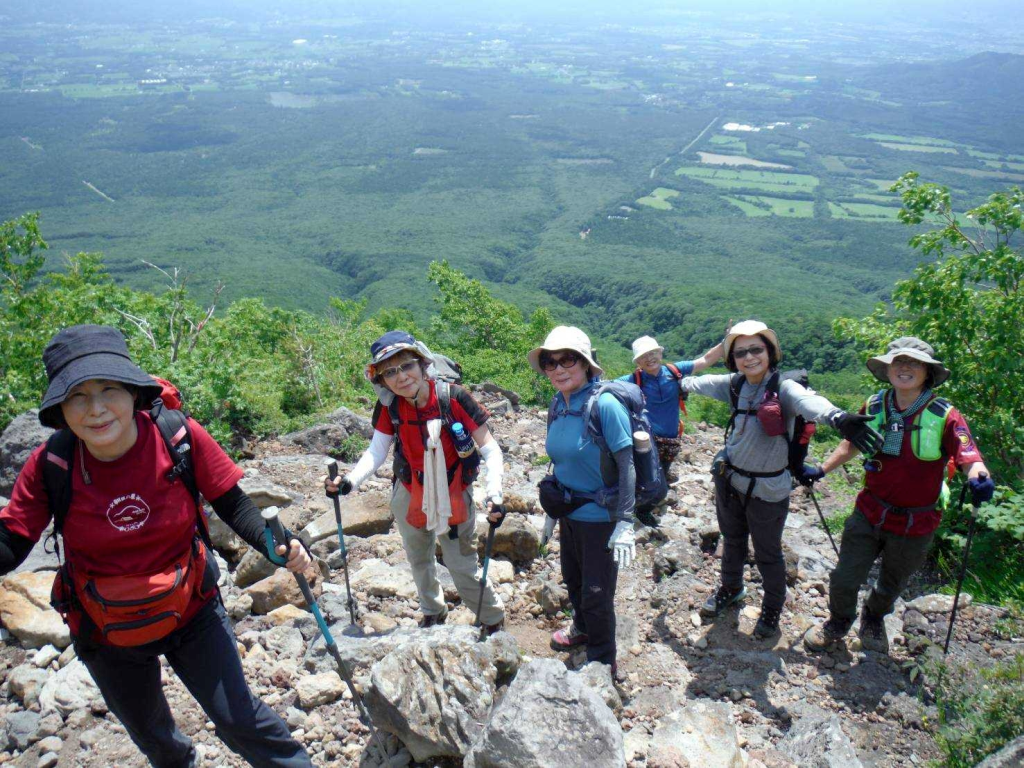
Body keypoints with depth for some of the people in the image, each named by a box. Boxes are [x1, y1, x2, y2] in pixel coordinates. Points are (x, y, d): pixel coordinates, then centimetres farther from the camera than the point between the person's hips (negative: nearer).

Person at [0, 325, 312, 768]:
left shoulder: (180, 437, -24)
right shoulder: (50, 465, -21)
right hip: (108, 632, 3)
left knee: (237, 718, 2)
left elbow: (232, 504, -15)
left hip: (191, 611, -2)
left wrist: (275, 546, -32)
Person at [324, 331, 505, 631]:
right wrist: (350, 481, -36)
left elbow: (489, 447, -23)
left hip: (454, 498, -4)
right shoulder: (388, 407, -14)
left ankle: (494, 621, 28)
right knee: (419, 561, 22)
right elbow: (376, 452, -18)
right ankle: (433, 613, 49)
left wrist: (494, 495, -34)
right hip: (410, 497, 4)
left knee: (463, 567, 2)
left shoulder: (453, 398, -25)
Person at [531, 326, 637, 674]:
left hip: (600, 515, -7)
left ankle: (603, 664, 28)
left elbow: (627, 465, -22)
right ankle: (582, 628, 52)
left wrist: (625, 523, -24)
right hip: (569, 512, 7)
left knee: (596, 593, 5)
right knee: (572, 580, 25)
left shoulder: (605, 404, -23)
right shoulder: (557, 404, -1)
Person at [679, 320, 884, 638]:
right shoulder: (736, 385, -3)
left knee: (767, 553, 12)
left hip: (766, 489, -5)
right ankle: (730, 589, 52)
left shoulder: (783, 388, -20)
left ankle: (773, 607, 38)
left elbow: (808, 401, -42)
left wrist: (838, 416, -63)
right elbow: (703, 383, 17)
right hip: (729, 480, 5)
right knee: (732, 542, 26)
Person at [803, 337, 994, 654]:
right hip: (869, 514, 1)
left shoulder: (945, 416, -16)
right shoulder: (874, 407, -6)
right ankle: (839, 622, 39)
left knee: (891, 585, 21)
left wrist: (979, 478, -44)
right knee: (844, 579, 6)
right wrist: (822, 470, 6)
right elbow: (851, 444, 11)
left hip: (915, 525, -1)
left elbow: (971, 460, -23)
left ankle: (874, 619, 54)